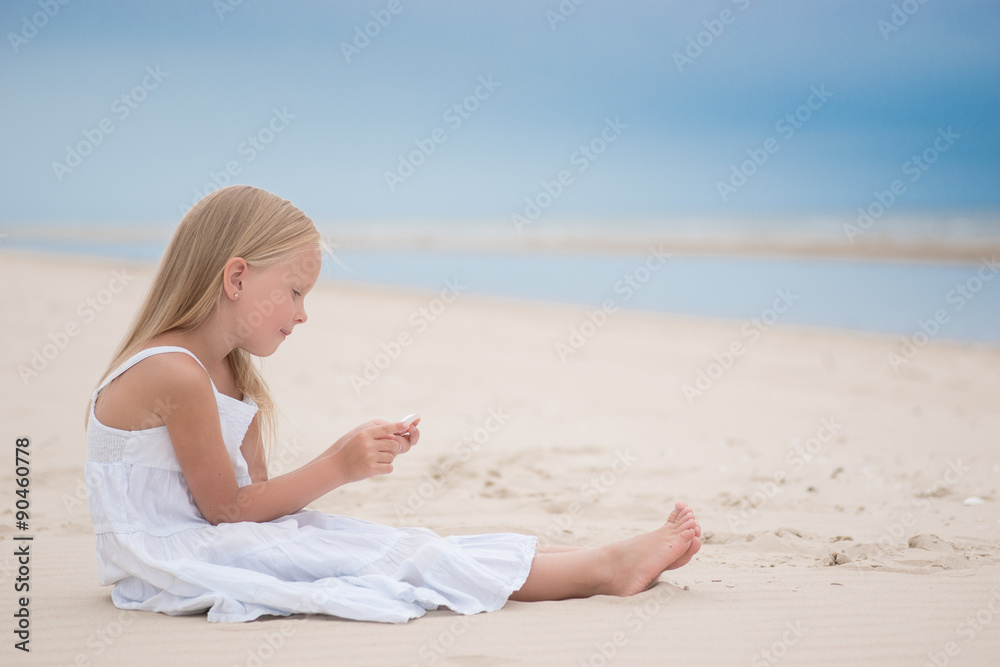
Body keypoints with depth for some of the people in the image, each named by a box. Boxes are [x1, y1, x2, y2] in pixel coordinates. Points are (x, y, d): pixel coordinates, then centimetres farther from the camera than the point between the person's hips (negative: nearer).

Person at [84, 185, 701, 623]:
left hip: (210, 540, 9)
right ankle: (603, 569, -11)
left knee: (397, 543, -2)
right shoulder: (174, 374, -21)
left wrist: (346, 457, -6)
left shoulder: (230, 376, 10)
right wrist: (336, 469, -15)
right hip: (171, 563, -9)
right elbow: (227, 508, -18)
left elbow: (251, 496, 6)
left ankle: (607, 564, -3)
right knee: (399, 559, -14)